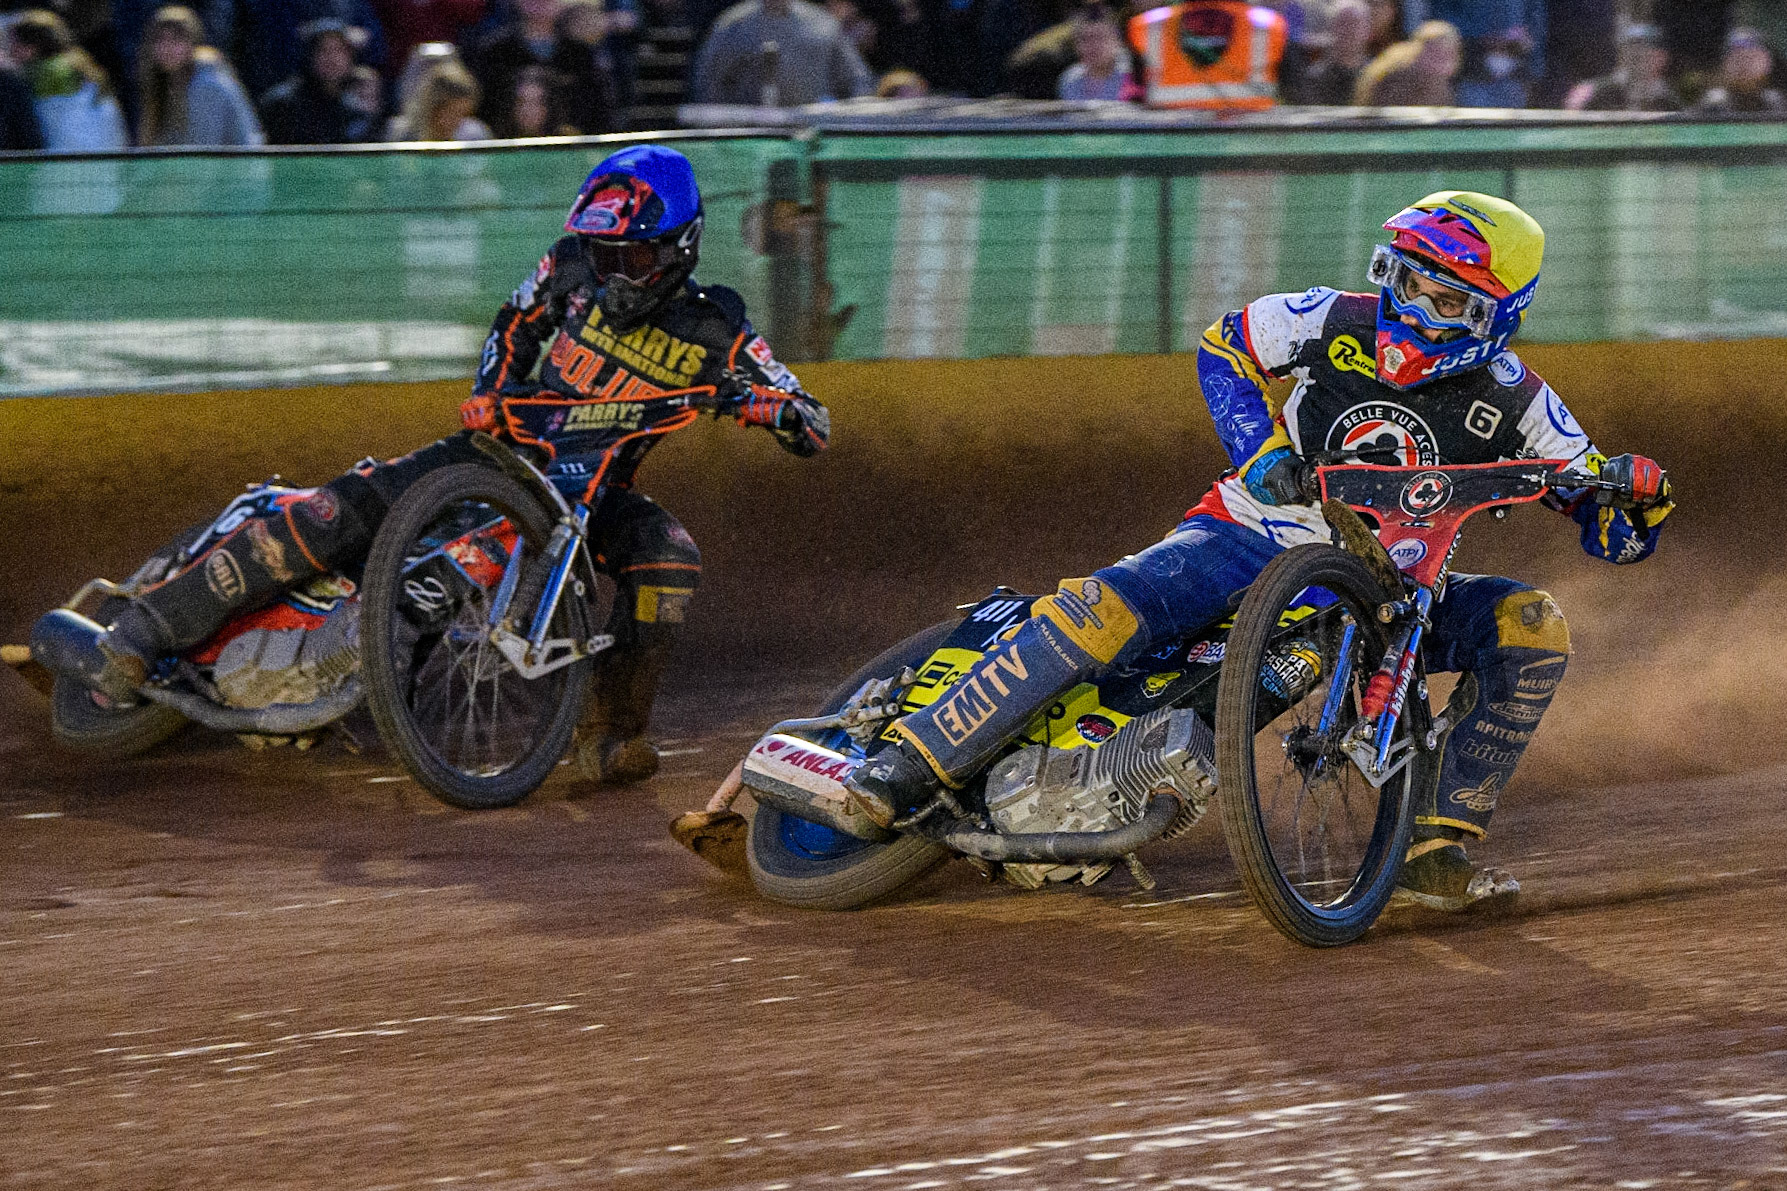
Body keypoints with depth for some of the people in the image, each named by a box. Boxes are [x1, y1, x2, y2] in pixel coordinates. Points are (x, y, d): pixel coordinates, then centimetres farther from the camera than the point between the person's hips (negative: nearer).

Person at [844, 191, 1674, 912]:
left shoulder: (1512, 401, -8)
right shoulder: (1340, 323, -9)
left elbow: (1612, 537, -5)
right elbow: (1226, 348, 8)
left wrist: (1636, 492, -29)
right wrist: (1259, 450, -9)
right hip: (1256, 536, -2)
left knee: (1534, 628, -21)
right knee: (1102, 610, -28)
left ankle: (1437, 846, -16)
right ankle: (909, 765, -23)